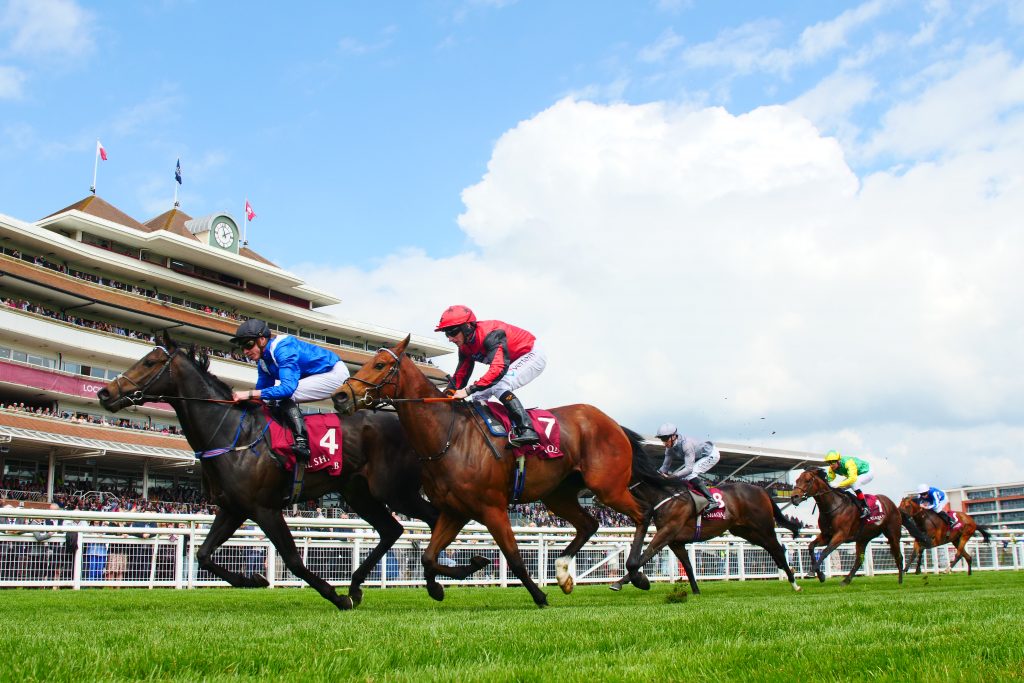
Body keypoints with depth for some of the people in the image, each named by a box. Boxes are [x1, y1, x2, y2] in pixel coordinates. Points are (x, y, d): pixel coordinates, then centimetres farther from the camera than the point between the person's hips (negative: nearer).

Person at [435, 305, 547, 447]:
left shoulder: (490, 335, -33)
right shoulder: (465, 347, -4)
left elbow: (498, 368, -44)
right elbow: (460, 376, 1)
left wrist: (469, 390, -48)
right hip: (513, 363, 10)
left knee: (498, 386, -30)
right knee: (478, 396, 5)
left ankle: (527, 430, -34)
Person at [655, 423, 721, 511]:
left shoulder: (686, 443, -34)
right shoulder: (670, 448, -9)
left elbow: (689, 468, -36)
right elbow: (665, 466, -3)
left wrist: (673, 476, -43)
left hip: (711, 454, -9)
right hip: (700, 457, 9)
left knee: (690, 475, -24)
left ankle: (712, 501, -23)